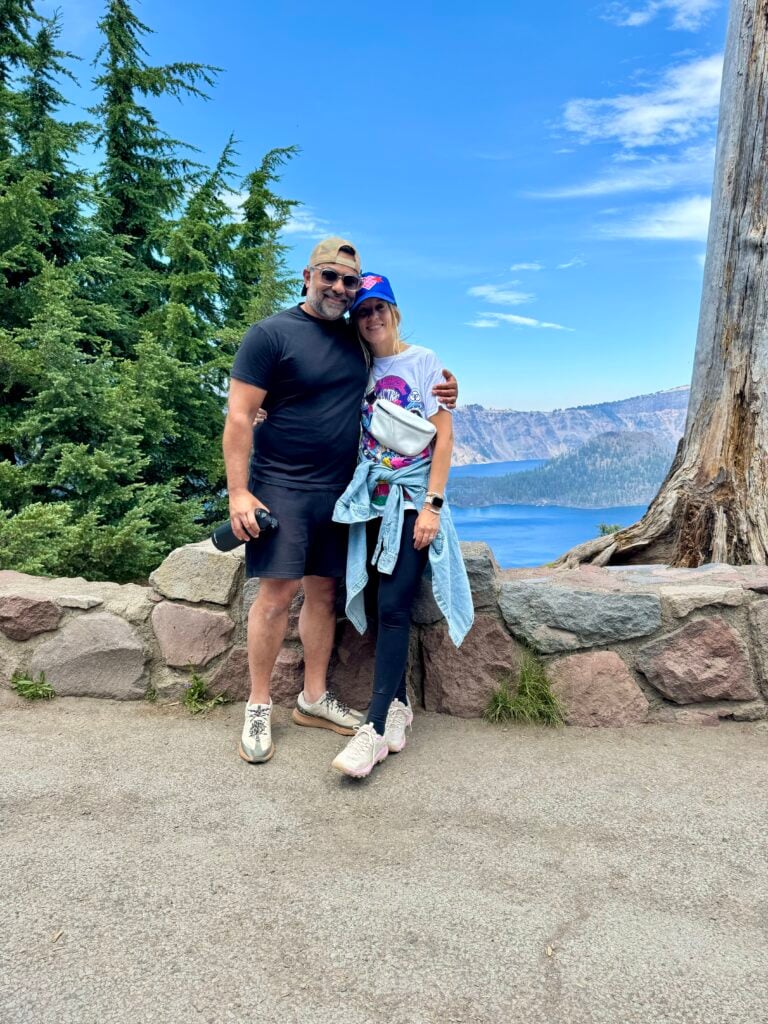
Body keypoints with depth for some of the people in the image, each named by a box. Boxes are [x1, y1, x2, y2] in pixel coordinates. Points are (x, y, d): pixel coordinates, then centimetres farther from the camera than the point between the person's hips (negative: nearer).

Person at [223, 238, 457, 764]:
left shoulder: (357, 339, 13)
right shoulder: (270, 334, -6)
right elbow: (239, 417, -10)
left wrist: (438, 394, 5)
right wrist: (239, 492, -16)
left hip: (337, 489, 6)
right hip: (281, 486, -6)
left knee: (324, 591, 9)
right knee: (278, 592, -8)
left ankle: (314, 698, 22)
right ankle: (259, 707, 8)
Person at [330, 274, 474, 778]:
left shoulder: (423, 361, -2)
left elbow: (444, 437, -6)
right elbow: (359, 438, 14)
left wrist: (433, 504, -12)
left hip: (413, 500, -4)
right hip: (373, 499, 5)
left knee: (393, 607, -10)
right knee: (386, 604, 4)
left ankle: (376, 727, -8)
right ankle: (398, 706, 17)